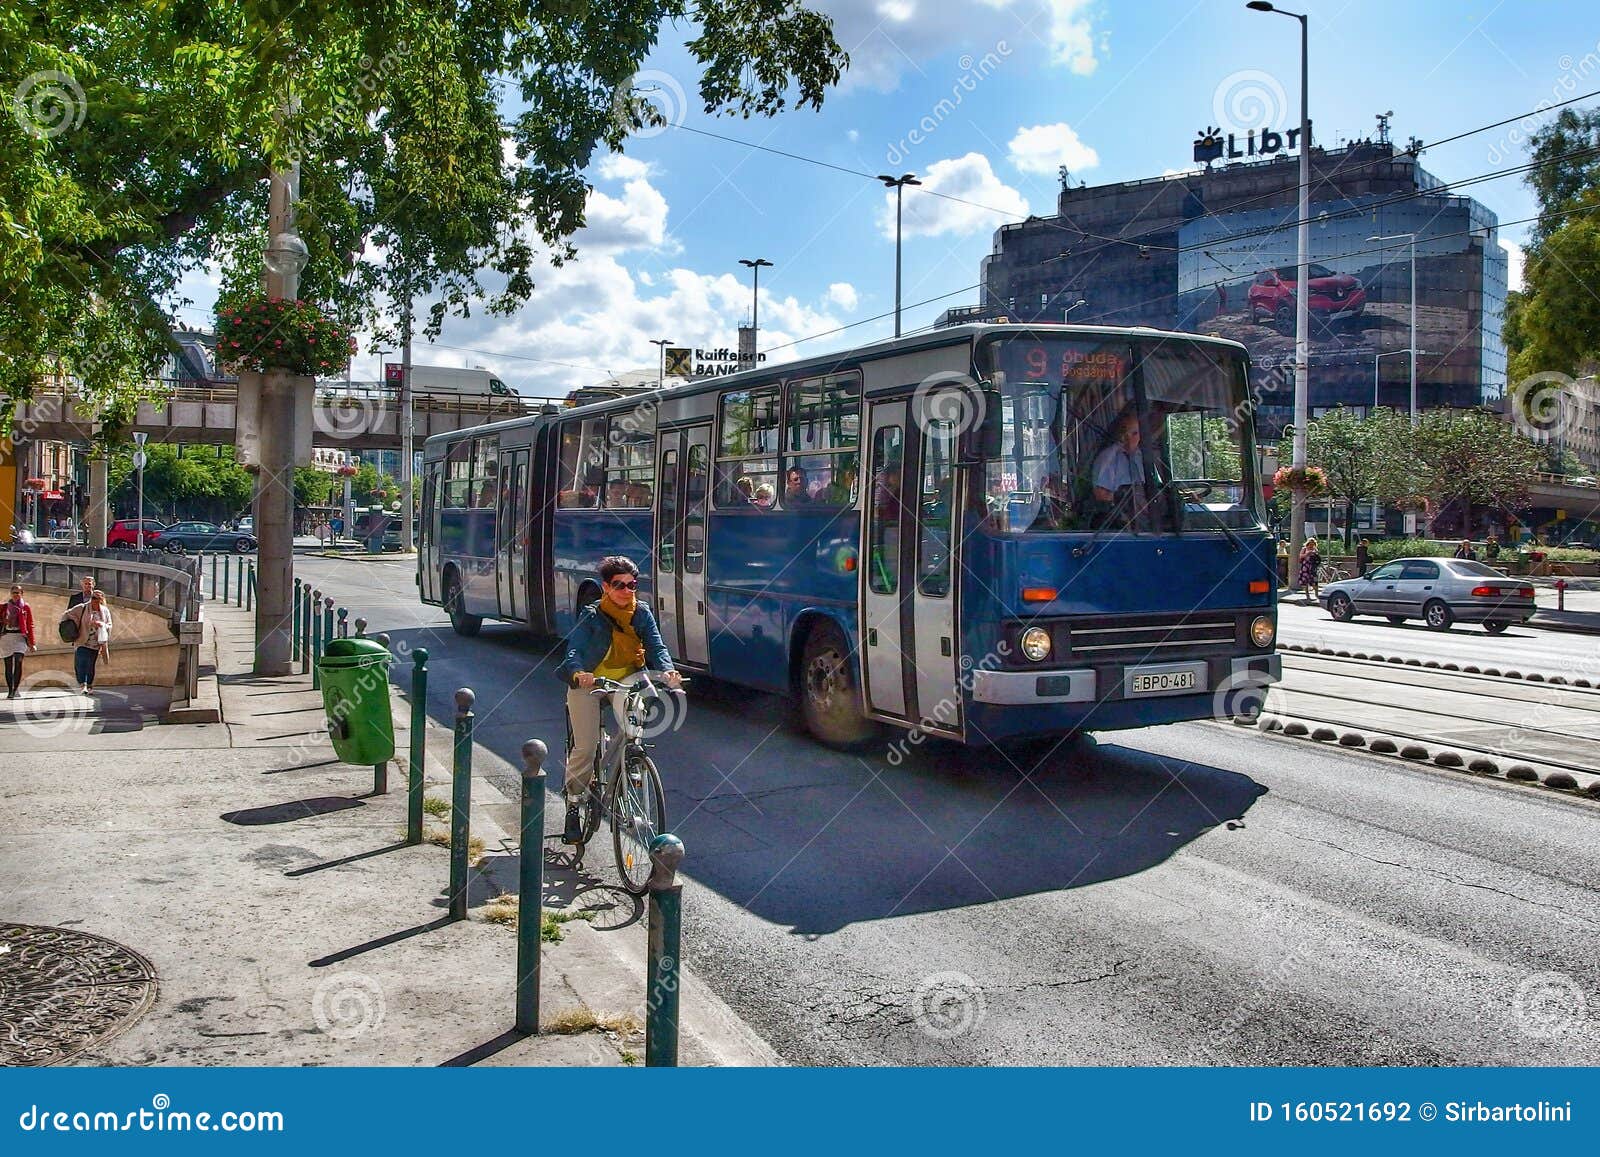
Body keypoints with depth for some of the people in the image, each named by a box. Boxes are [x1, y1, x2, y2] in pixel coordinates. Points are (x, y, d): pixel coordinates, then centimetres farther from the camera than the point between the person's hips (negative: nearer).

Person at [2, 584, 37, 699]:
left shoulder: (26, 607, 7)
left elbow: (30, 626, 7)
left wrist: (32, 643, 4)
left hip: (20, 636, -2)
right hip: (6, 636, 2)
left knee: (18, 662, -16)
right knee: (8, 665, 3)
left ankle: (16, 689, -14)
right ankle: (10, 691, 8)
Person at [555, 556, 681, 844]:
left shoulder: (642, 613, -2)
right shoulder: (592, 616, -11)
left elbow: (656, 646, -12)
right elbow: (574, 650, -22)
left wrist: (667, 670, -34)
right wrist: (578, 673, -45)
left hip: (626, 681, 3)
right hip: (588, 683, -3)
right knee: (585, 747, -10)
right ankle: (573, 804, 5)